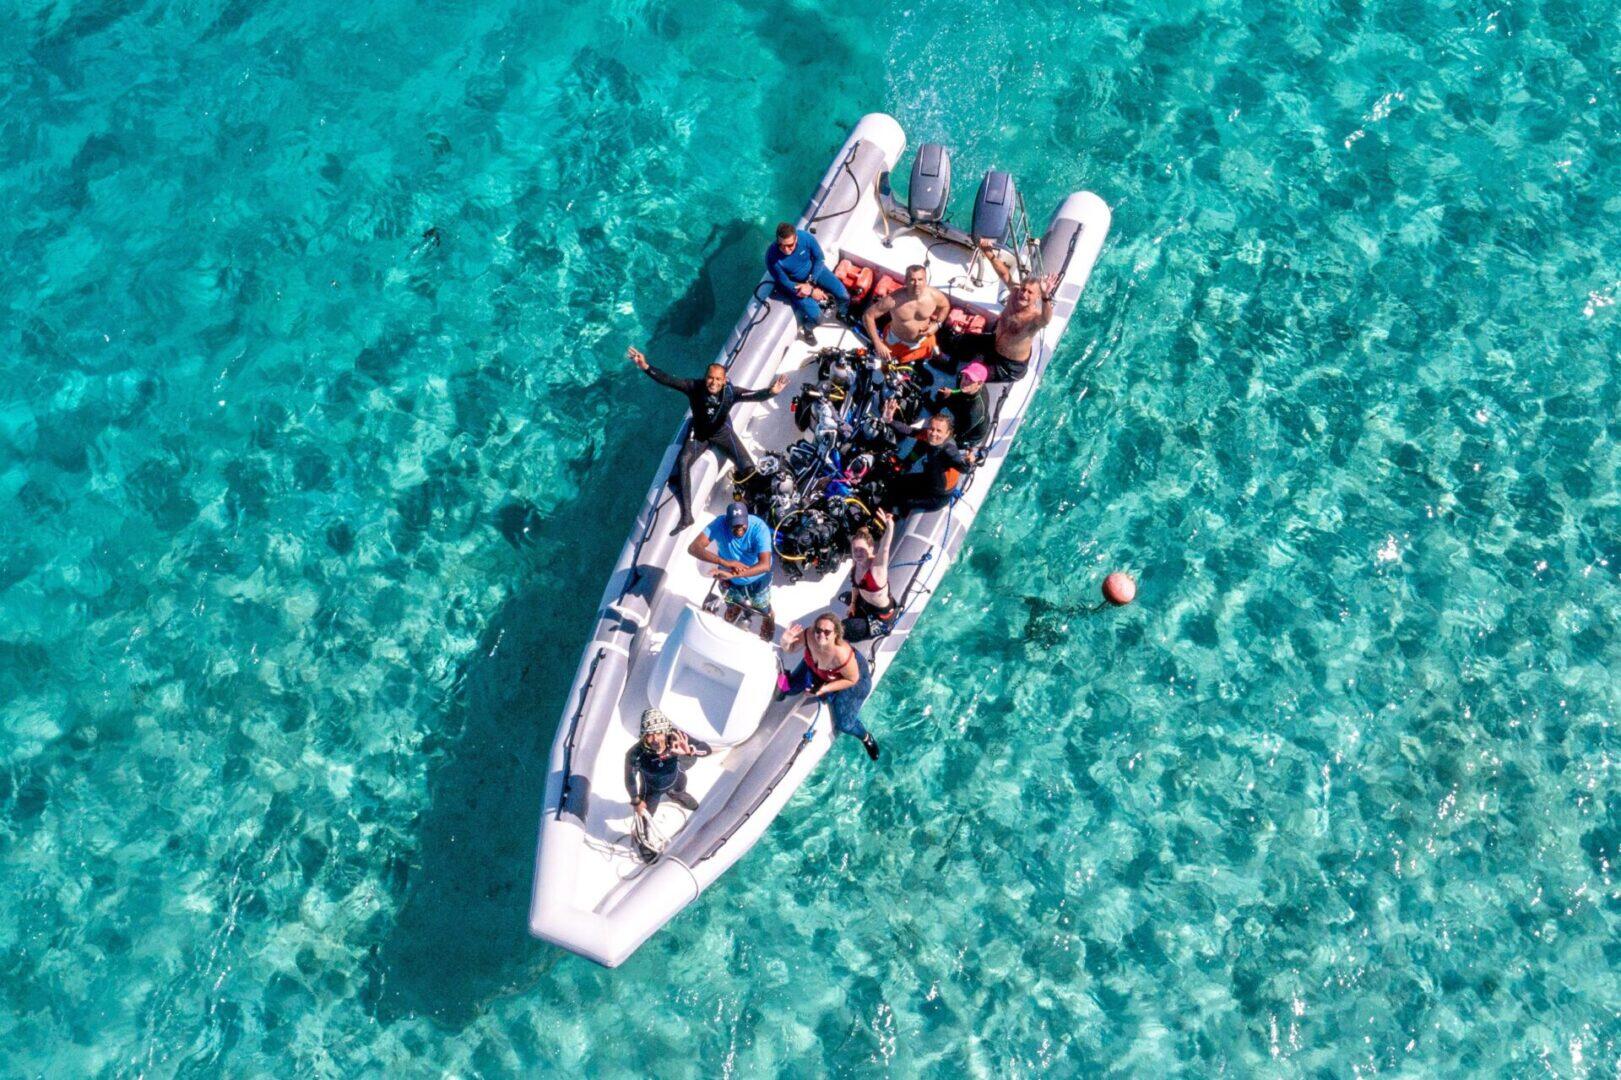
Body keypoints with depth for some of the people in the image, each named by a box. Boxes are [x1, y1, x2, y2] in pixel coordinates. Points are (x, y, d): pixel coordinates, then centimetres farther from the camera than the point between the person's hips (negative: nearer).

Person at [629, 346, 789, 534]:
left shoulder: (730, 391, -27)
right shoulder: (695, 387, -25)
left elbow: (753, 395, -40)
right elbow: (667, 380, -30)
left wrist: (771, 391, -62)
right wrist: (646, 367, -45)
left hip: (722, 432, 0)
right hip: (699, 433, 0)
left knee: (748, 468, -16)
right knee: (683, 462, -25)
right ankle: (686, 516, -22)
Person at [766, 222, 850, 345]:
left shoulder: (805, 237, -28)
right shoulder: (772, 256, -33)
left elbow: (819, 258, -12)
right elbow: (784, 283, -21)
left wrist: (810, 283, -23)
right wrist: (812, 291, -21)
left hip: (815, 270, 3)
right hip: (795, 284, -3)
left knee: (843, 295, -5)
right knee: (815, 316, -18)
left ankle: (843, 315, 33)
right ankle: (807, 330, 20)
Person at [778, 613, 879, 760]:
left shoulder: (842, 655, -46)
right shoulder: (809, 635, -36)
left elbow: (852, 680, -27)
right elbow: (788, 649, -17)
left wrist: (825, 689, -30)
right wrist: (786, 641, -40)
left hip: (850, 678, -5)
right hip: (817, 668, 5)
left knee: (844, 724, -5)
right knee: (789, 687, 15)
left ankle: (866, 738, 29)